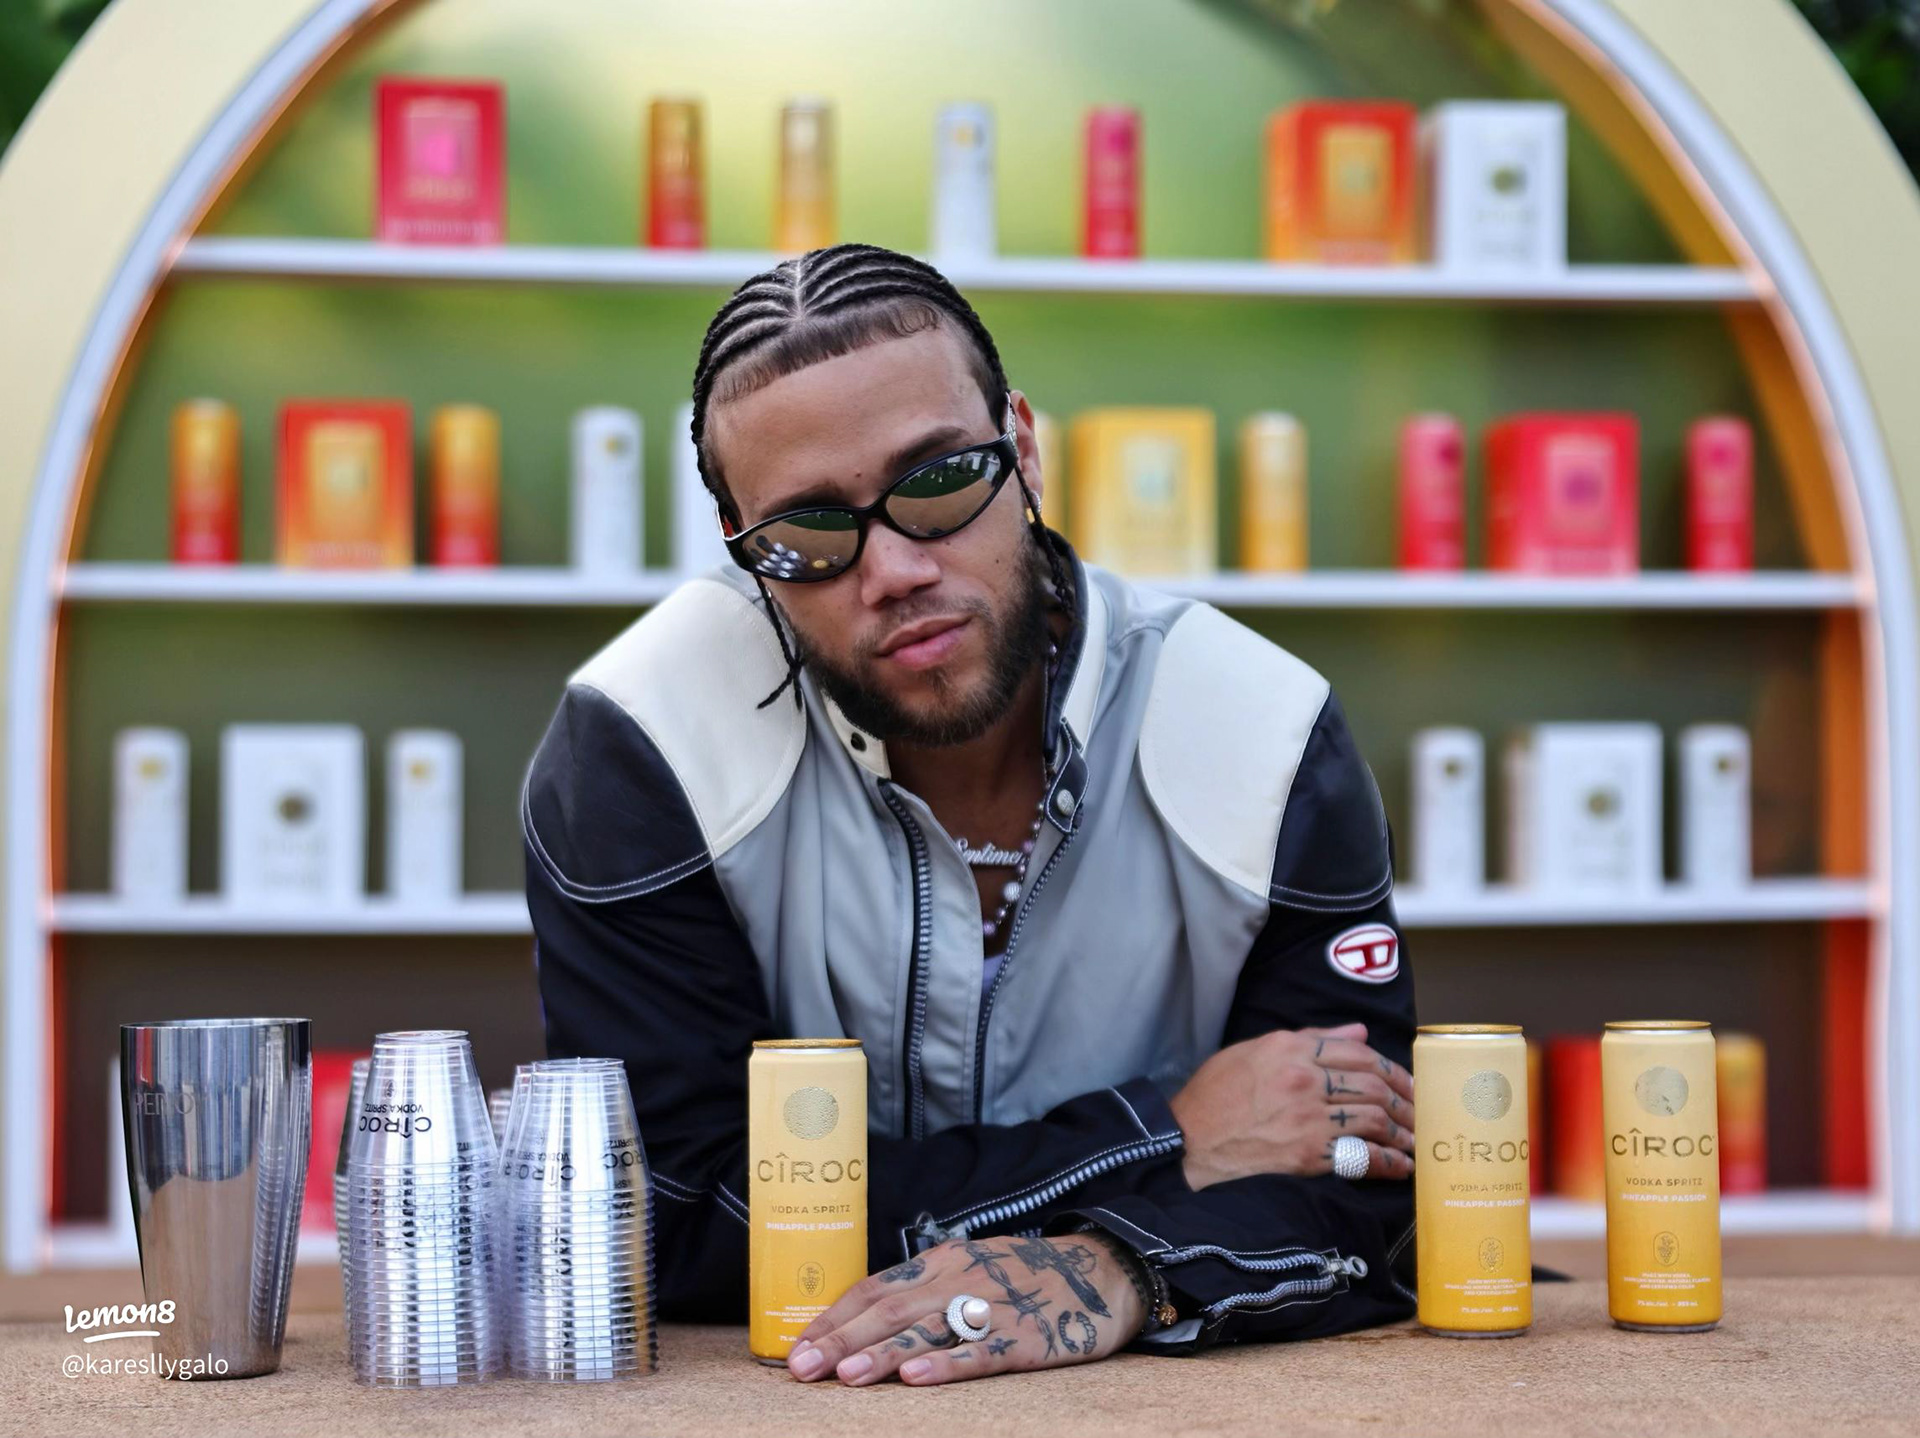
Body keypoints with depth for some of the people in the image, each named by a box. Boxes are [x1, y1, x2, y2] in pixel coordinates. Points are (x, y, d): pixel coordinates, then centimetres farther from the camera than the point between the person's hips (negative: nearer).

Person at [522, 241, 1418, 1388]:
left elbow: (1358, 1188, -8)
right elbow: (682, 1224, -17)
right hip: (781, 1409, -1)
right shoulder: (634, 758, -14)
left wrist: (1123, 1271, -29)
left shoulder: (1264, 741, -9)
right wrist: (1162, 1141, -18)